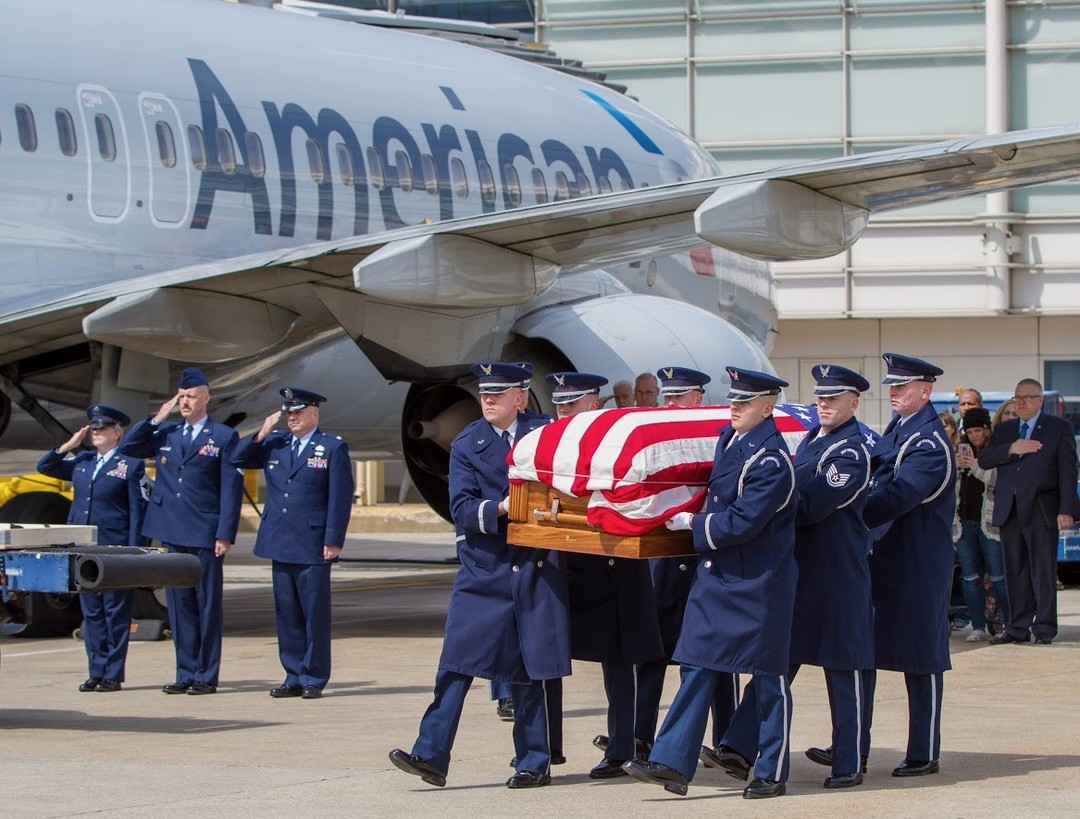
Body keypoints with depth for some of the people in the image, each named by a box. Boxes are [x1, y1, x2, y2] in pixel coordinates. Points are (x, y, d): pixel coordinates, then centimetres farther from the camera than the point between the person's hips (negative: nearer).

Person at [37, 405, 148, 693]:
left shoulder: (131, 465, -2)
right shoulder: (82, 462, 14)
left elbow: (138, 511, -5)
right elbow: (45, 467, 20)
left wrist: (133, 553, -11)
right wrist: (69, 445, 7)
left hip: (115, 550, -6)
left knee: (116, 613, -1)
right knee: (91, 612, 8)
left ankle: (113, 675, 2)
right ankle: (96, 672, 13)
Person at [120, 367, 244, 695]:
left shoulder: (223, 437, -1)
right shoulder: (165, 434, 13)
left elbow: (232, 489, -4)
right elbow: (127, 449, 10)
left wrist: (225, 535, -11)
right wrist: (156, 419, 2)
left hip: (205, 534, -5)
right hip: (173, 533, 5)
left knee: (207, 605, 0)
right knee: (179, 604, 7)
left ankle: (206, 676, 5)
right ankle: (186, 673, 13)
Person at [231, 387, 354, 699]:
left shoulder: (334, 448, -2)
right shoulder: (274, 444, 13)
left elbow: (340, 497, -6)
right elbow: (237, 459, 15)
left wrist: (333, 541, -12)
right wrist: (261, 435, 1)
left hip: (313, 547, -5)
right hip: (280, 545, 5)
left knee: (314, 614, -1)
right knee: (286, 614, 8)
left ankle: (314, 678, 6)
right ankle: (294, 676, 14)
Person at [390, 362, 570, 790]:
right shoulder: (467, 445, 4)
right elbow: (462, 509, -6)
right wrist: (501, 508, -22)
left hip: (536, 566, 0)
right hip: (483, 568, 0)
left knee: (529, 666, 4)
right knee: (457, 661, -6)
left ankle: (533, 763, 12)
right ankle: (431, 756, -7)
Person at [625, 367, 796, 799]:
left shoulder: (772, 460, -19)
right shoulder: (729, 438, 7)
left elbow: (742, 523, -22)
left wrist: (693, 523, -11)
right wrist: (697, 522, 15)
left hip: (758, 583, -8)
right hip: (716, 575, 8)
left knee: (768, 678, 4)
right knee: (697, 666, 4)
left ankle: (772, 774, 14)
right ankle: (672, 763, 4)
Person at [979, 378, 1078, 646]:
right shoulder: (1004, 430, 18)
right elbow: (983, 460, 6)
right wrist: (1011, 450, -11)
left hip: (1041, 510, -4)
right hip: (1009, 511, 4)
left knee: (1043, 571, -4)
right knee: (1015, 572, 6)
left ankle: (1044, 628, 1)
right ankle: (1018, 627, 10)